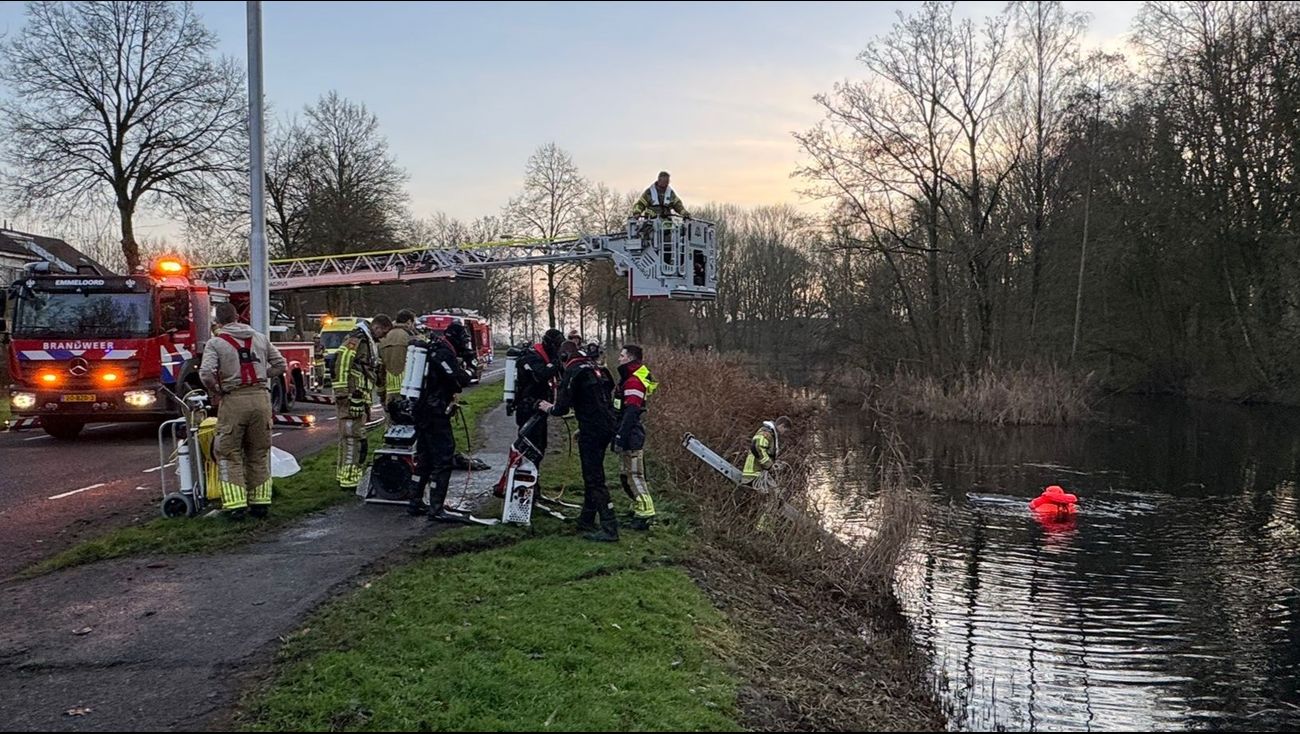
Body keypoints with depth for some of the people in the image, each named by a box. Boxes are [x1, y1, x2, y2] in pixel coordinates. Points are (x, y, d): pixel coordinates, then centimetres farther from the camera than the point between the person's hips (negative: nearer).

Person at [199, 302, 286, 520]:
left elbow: (206, 373, -14)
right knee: (259, 453, 14)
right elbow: (279, 364, 13)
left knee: (229, 453, 6)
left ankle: (236, 505, 1)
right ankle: (260, 502, 17)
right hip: (261, 397, 4)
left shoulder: (215, 343, -1)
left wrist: (215, 393, 1)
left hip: (233, 400, -3)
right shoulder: (260, 338, 11)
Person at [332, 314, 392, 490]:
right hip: (351, 396, -10)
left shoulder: (369, 343, 21)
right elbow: (341, 363, -21)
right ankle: (348, 479, -9)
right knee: (351, 437, -10)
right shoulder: (357, 339, -12)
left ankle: (352, 475, 24)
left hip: (361, 398, 10)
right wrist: (342, 393, -24)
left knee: (358, 438, 15)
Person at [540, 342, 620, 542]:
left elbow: (562, 408, -13)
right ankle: (586, 520, 29)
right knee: (592, 474, 19)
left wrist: (549, 407, 9)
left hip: (592, 431, -9)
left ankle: (609, 528, -8)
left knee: (594, 479, -5)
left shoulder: (573, 372, -10)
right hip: (607, 427, 9)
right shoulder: (597, 369, 15)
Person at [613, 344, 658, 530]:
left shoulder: (633, 382, -17)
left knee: (634, 475, -7)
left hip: (631, 437, -11)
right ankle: (639, 508, 26)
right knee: (626, 476, 17)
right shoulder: (628, 379, 17)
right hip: (629, 436, 11)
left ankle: (645, 513, -4)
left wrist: (620, 436, -25)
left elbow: (631, 413, -24)